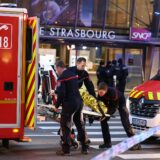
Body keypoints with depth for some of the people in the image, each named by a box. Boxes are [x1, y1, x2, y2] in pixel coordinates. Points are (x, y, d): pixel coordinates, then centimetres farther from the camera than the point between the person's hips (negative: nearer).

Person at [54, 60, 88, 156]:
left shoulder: (62, 77, -11)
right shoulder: (73, 74, 15)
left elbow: (61, 93, -19)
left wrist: (57, 105, -6)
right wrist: (56, 91, 36)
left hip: (69, 104, -8)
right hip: (79, 102, 8)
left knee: (65, 126, 0)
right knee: (80, 125, 15)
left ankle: (66, 149, 0)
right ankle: (85, 148, 19)